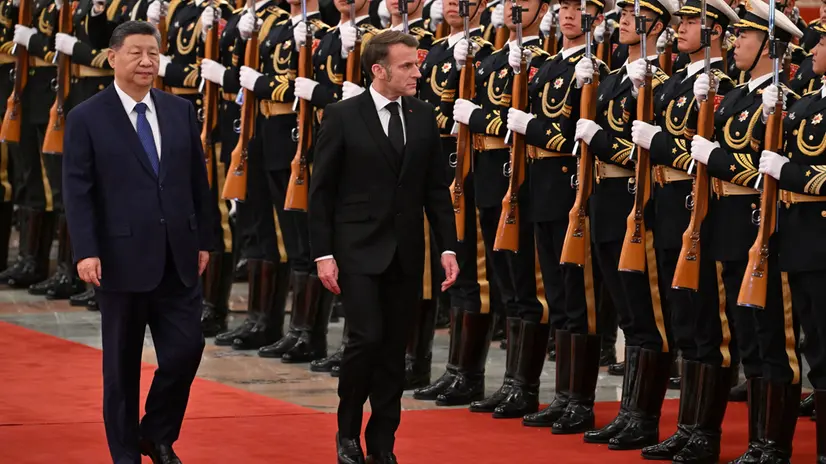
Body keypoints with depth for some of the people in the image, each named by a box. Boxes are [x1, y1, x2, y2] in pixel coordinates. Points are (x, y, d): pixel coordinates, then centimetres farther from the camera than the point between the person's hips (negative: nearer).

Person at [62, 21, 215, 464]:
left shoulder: (181, 111, 8)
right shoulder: (86, 119, -5)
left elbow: (198, 181, 13)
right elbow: (78, 191, -8)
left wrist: (203, 240, 10)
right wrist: (86, 252, -16)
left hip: (178, 257, 4)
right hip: (122, 257, -3)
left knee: (187, 348, -1)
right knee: (122, 363, 5)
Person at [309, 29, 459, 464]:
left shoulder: (423, 117, 6)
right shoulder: (342, 116, -6)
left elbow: (436, 188, 10)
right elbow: (321, 190, -4)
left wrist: (448, 247, 2)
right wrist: (323, 254, -9)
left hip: (406, 252, 4)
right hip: (358, 248, -4)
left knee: (394, 348, 6)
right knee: (367, 338, -13)